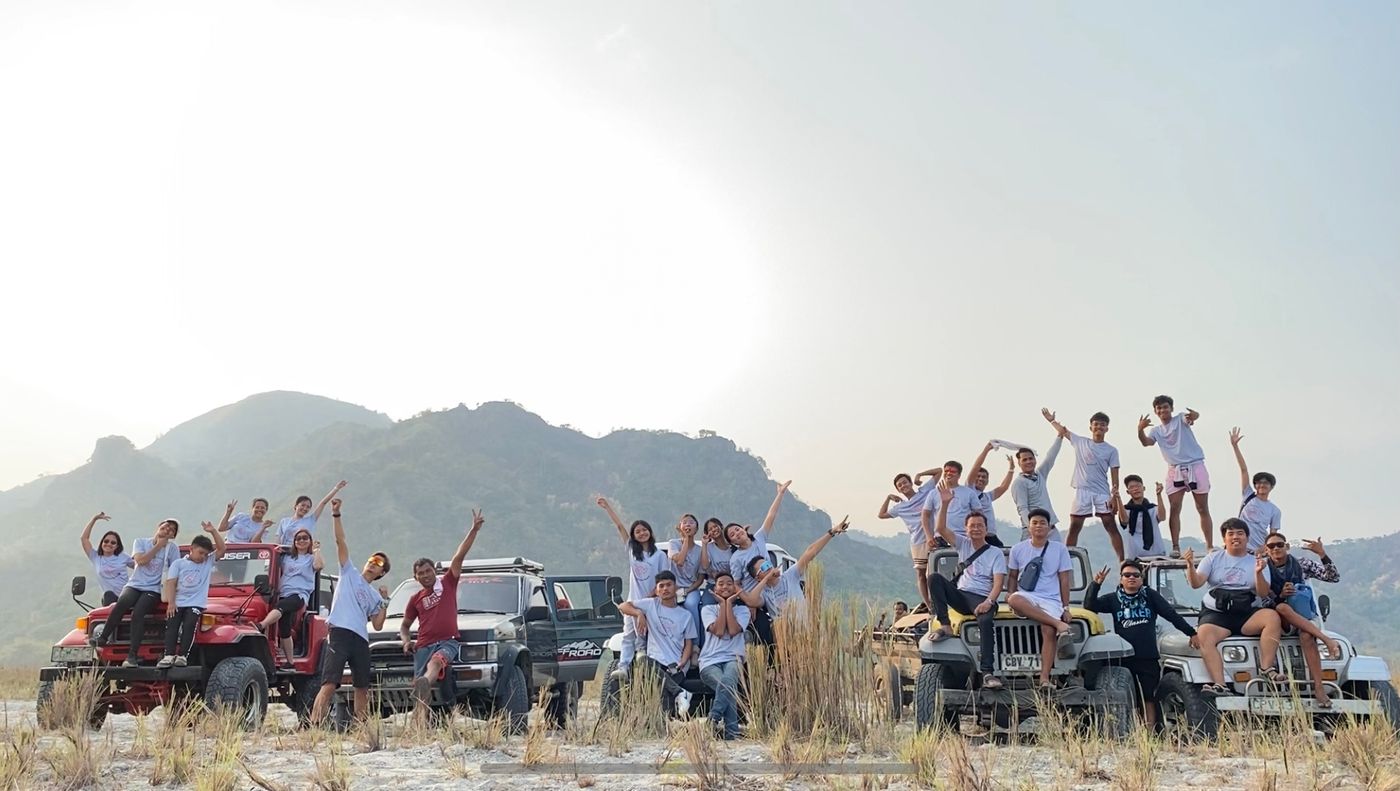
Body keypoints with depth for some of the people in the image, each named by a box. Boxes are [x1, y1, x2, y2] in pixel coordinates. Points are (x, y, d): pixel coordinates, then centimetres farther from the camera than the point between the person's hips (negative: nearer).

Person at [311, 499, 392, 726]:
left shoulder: (375, 596, 25)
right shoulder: (350, 573, 16)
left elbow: (378, 626, 15)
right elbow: (340, 541, 6)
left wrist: (385, 603, 8)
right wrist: (336, 515, -3)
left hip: (361, 639, 5)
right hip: (339, 633, -5)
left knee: (362, 688, 7)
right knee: (329, 685, -17)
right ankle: (314, 726, -23)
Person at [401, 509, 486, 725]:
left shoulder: (447, 583, 13)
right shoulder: (415, 599, 21)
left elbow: (459, 556, 5)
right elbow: (405, 625, 29)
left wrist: (474, 530, -2)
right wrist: (406, 640, 6)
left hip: (448, 641, -4)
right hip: (423, 646, 4)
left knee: (436, 661, -38)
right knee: (420, 688, -11)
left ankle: (424, 684, -67)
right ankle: (420, 724, -16)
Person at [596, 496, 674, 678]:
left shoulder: (660, 555, 1)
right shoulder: (632, 550, 9)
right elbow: (620, 526, 5)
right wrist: (607, 507, 3)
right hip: (633, 601, 3)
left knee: (645, 636, -2)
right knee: (628, 635, -3)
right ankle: (623, 666, -7)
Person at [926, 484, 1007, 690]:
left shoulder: (996, 553, 5)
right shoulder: (963, 544, 16)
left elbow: (998, 582, -7)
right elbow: (941, 529, 2)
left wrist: (989, 602, -25)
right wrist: (945, 504, -10)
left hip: (982, 599, -4)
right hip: (960, 596, 4)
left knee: (986, 621, -37)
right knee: (934, 577, -21)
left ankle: (988, 673, -42)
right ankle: (945, 627, -25)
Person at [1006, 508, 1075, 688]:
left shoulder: (1060, 549, 8)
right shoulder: (1018, 549, 11)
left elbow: (1064, 580, 7)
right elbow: (1012, 576, 16)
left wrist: (1066, 609, 1)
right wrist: (1010, 593, -4)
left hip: (1051, 600, -1)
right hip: (1026, 597, 1)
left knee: (1048, 631, -30)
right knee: (1014, 600, -37)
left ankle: (1045, 679, -35)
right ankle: (1059, 625, -35)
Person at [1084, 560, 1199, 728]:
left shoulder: (1150, 596, 8)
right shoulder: (1114, 599, 9)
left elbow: (1172, 615, 7)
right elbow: (1089, 606, -1)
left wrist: (1191, 633, 4)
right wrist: (1095, 584, -11)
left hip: (1148, 657, 0)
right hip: (1124, 658, 0)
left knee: (1149, 698, 3)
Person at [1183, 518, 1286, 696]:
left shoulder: (1257, 562, 12)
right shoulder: (1213, 559, 12)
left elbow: (1264, 593, -1)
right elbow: (1196, 583, 0)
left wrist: (1258, 573, -19)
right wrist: (1190, 565, -19)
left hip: (1248, 615, 1)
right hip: (1215, 614, -1)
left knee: (1272, 617, -29)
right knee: (1204, 637, -31)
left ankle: (1266, 668, -27)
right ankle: (1220, 686, -41)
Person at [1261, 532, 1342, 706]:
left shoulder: (1302, 564, 5)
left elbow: (1334, 577, -3)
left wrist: (1322, 554, -16)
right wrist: (1279, 596, -22)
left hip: (1303, 617, 0)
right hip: (1277, 620, 0)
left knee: (1306, 635, -35)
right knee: (1282, 608, -37)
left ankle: (1319, 689, -43)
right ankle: (1326, 640, -40)